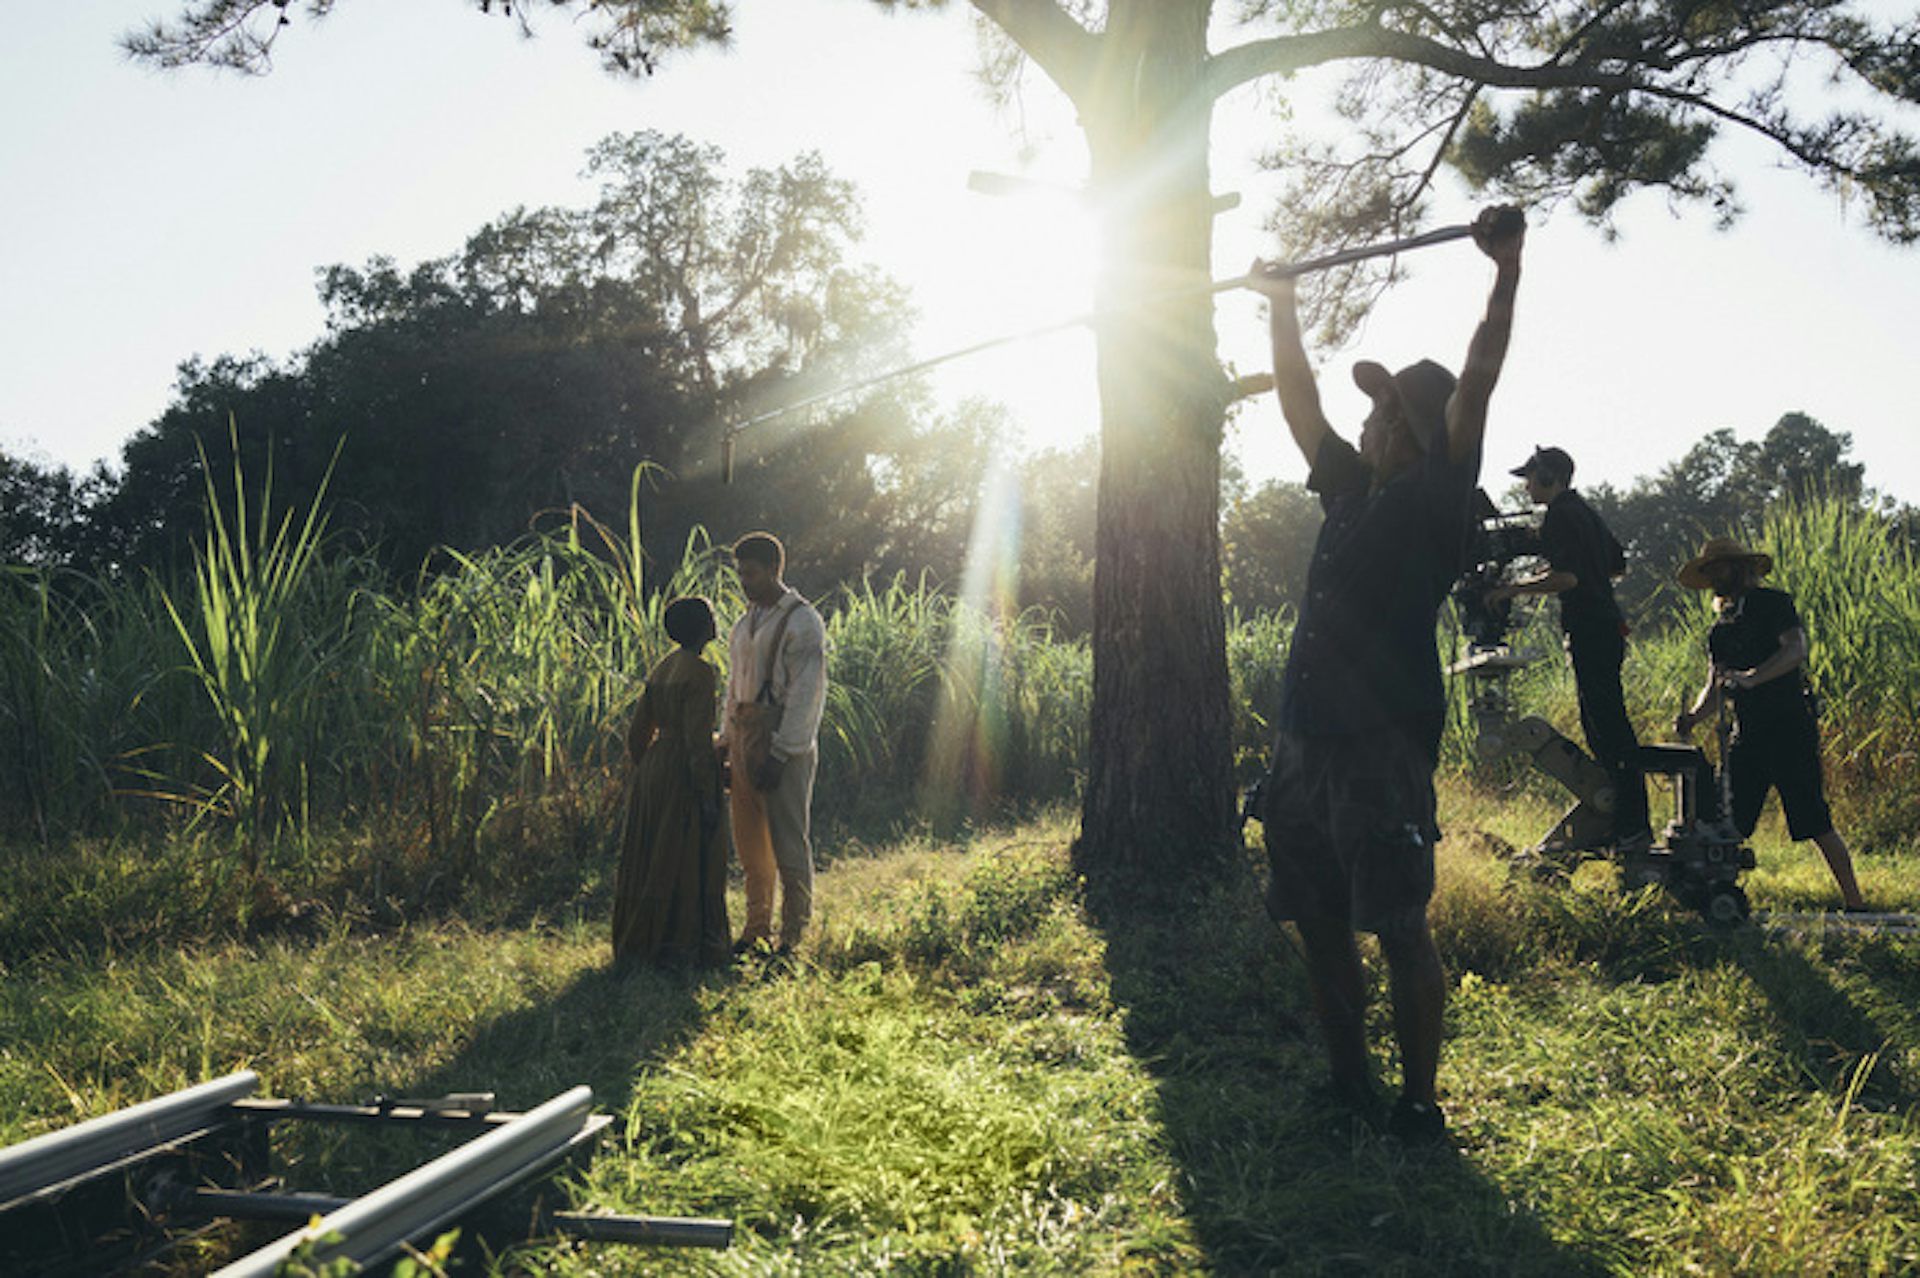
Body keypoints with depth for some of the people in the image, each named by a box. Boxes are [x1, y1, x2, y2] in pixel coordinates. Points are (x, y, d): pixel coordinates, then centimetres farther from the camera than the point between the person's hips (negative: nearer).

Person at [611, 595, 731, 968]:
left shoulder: (662, 667, 10)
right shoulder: (700, 673, -15)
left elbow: (639, 731, 13)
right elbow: (698, 739, -20)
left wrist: (637, 781, 21)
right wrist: (708, 795, -18)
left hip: (653, 768, 9)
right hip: (684, 774, -8)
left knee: (649, 859, 15)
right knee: (686, 862, 1)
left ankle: (636, 941, 23)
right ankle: (675, 946, 7)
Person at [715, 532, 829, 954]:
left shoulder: (801, 621, -9)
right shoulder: (745, 623, 16)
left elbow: (806, 694, -14)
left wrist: (780, 753, -18)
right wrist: (726, 741, 14)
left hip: (784, 743, -8)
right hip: (745, 734, 8)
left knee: (788, 840, -4)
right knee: (749, 839, 11)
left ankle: (794, 934, 4)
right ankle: (757, 927, 21)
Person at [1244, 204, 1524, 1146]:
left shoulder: (1436, 497, 0)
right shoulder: (1352, 492, 18)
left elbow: (1475, 383, -8)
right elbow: (1300, 403, 27)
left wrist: (1507, 267, -12)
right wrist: (1283, 309, 31)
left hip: (1382, 742, -7)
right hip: (1304, 740, 8)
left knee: (1399, 931, -4)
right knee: (1319, 927, 12)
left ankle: (1419, 1105, 6)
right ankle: (1347, 1086, 24)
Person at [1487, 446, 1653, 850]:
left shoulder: (1561, 515, -11)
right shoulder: (1583, 511, 19)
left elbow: (1568, 577, -21)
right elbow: (1617, 564, 27)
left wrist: (1514, 589, -13)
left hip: (1591, 632, -10)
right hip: (1605, 626, 10)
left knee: (1609, 725, -9)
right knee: (1600, 723, 14)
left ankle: (1633, 828, -8)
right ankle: (1629, 823, 19)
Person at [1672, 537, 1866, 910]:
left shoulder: (1775, 604, -1)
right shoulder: (1721, 628, 18)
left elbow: (1796, 649, -18)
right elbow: (1715, 688, 16)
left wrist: (1750, 677, -32)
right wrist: (1693, 717, -4)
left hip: (1791, 728, -6)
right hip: (1747, 735, 6)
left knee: (1814, 820, -7)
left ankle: (1854, 903, 1)